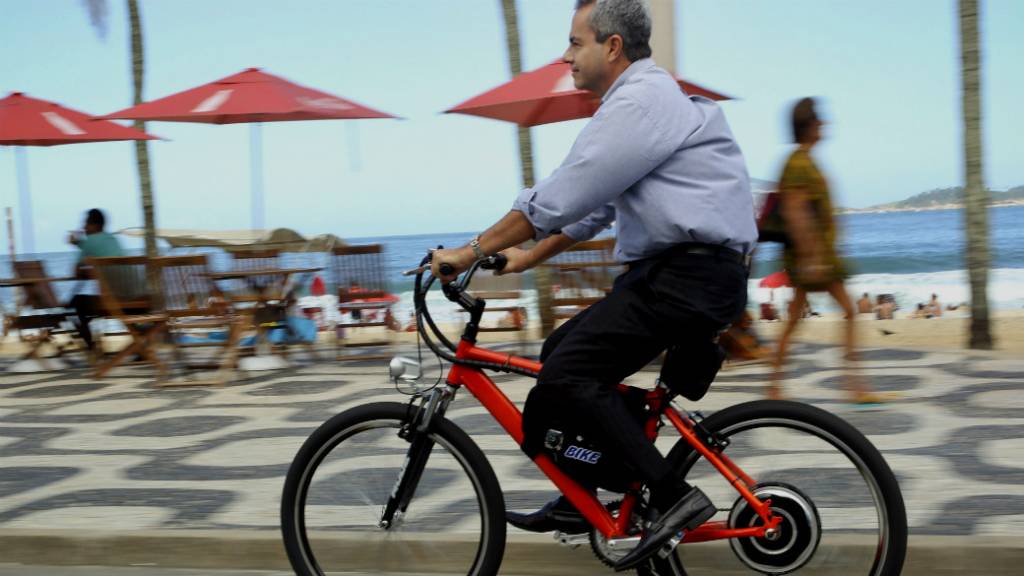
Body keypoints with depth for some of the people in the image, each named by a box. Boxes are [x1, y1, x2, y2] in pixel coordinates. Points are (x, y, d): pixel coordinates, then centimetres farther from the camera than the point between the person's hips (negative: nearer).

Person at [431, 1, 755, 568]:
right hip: (672, 270, 11)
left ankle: (672, 496, -14)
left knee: (569, 372, -16)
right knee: (561, 351, 12)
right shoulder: (646, 98, 21)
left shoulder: (640, 102, -14)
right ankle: (575, 505, 20)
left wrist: (472, 251, -9)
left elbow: (559, 198, -17)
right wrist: (529, 258, 27)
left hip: (691, 277, -11)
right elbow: (592, 204, 26)